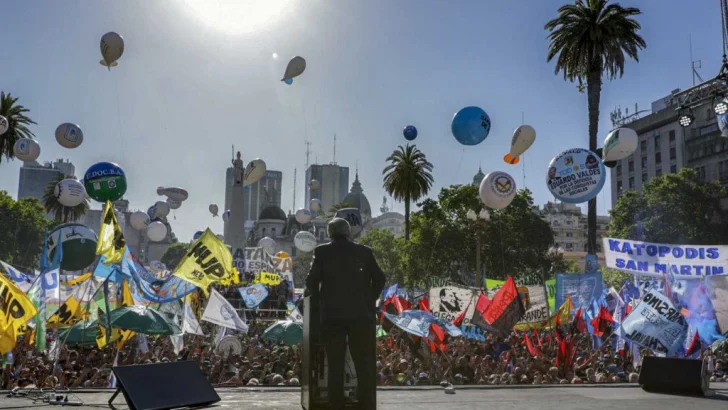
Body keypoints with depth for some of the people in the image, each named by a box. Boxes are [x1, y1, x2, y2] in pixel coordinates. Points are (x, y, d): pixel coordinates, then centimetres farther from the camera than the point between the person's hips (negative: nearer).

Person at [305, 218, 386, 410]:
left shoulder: (322, 251, 3)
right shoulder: (364, 251, 6)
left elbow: (311, 281, -3)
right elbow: (379, 279, 4)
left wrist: (319, 299, 14)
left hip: (332, 314, 0)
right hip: (360, 313, 1)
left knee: (335, 364, 5)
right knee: (364, 364, 3)